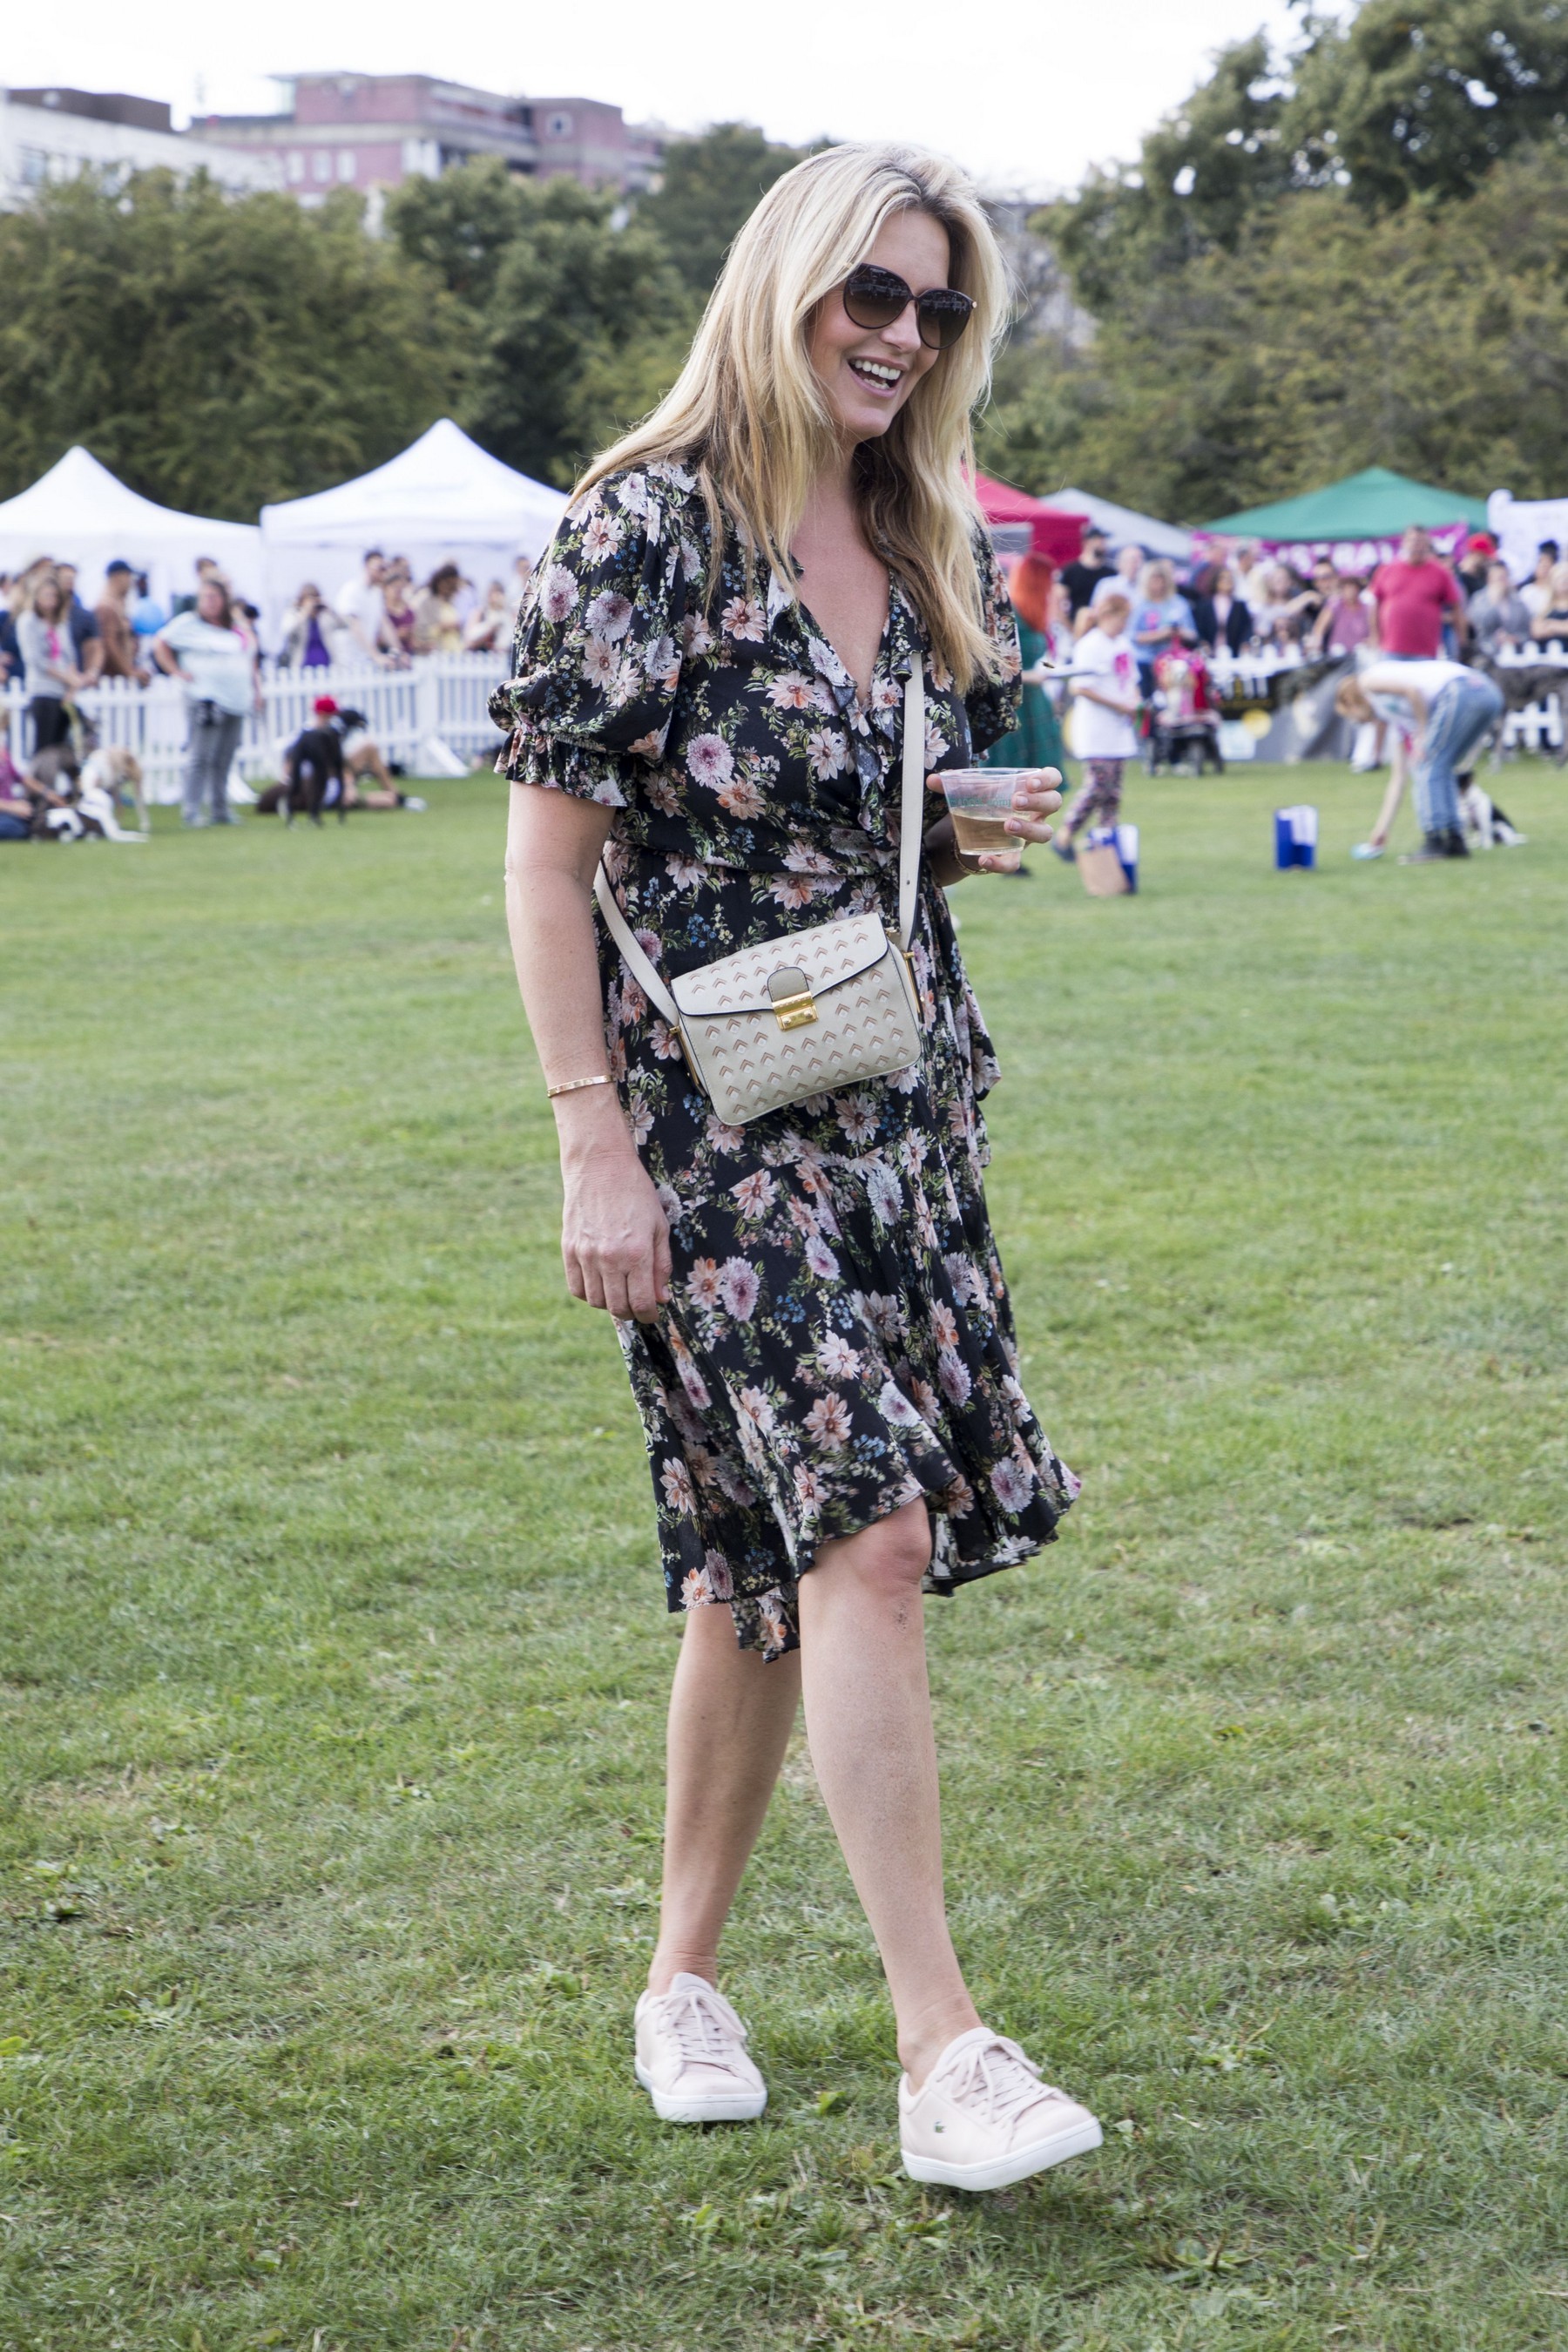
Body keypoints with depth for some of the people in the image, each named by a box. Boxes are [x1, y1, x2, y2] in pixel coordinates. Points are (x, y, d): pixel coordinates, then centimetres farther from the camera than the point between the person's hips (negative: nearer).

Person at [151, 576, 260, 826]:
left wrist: (256, 689, 17)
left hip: (236, 701, 5)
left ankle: (219, 809, 12)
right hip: (206, 699, -5)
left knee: (224, 759, 7)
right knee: (200, 756, -10)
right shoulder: (188, 624, 2)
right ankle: (192, 810, -8)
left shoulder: (237, 628, 17)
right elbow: (160, 644, 2)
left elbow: (251, 660, 26)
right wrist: (177, 672, -5)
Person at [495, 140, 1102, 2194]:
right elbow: (549, 845, -11)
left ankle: (686, 1976, 26)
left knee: (776, 1557, 11)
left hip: (899, 1102, 7)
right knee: (863, 1530, -15)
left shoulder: (926, 547, 12)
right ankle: (942, 2048, -12)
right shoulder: (651, 526, -10)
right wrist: (595, 1150, -15)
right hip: (717, 1112, -7)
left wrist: (991, 831, 0)